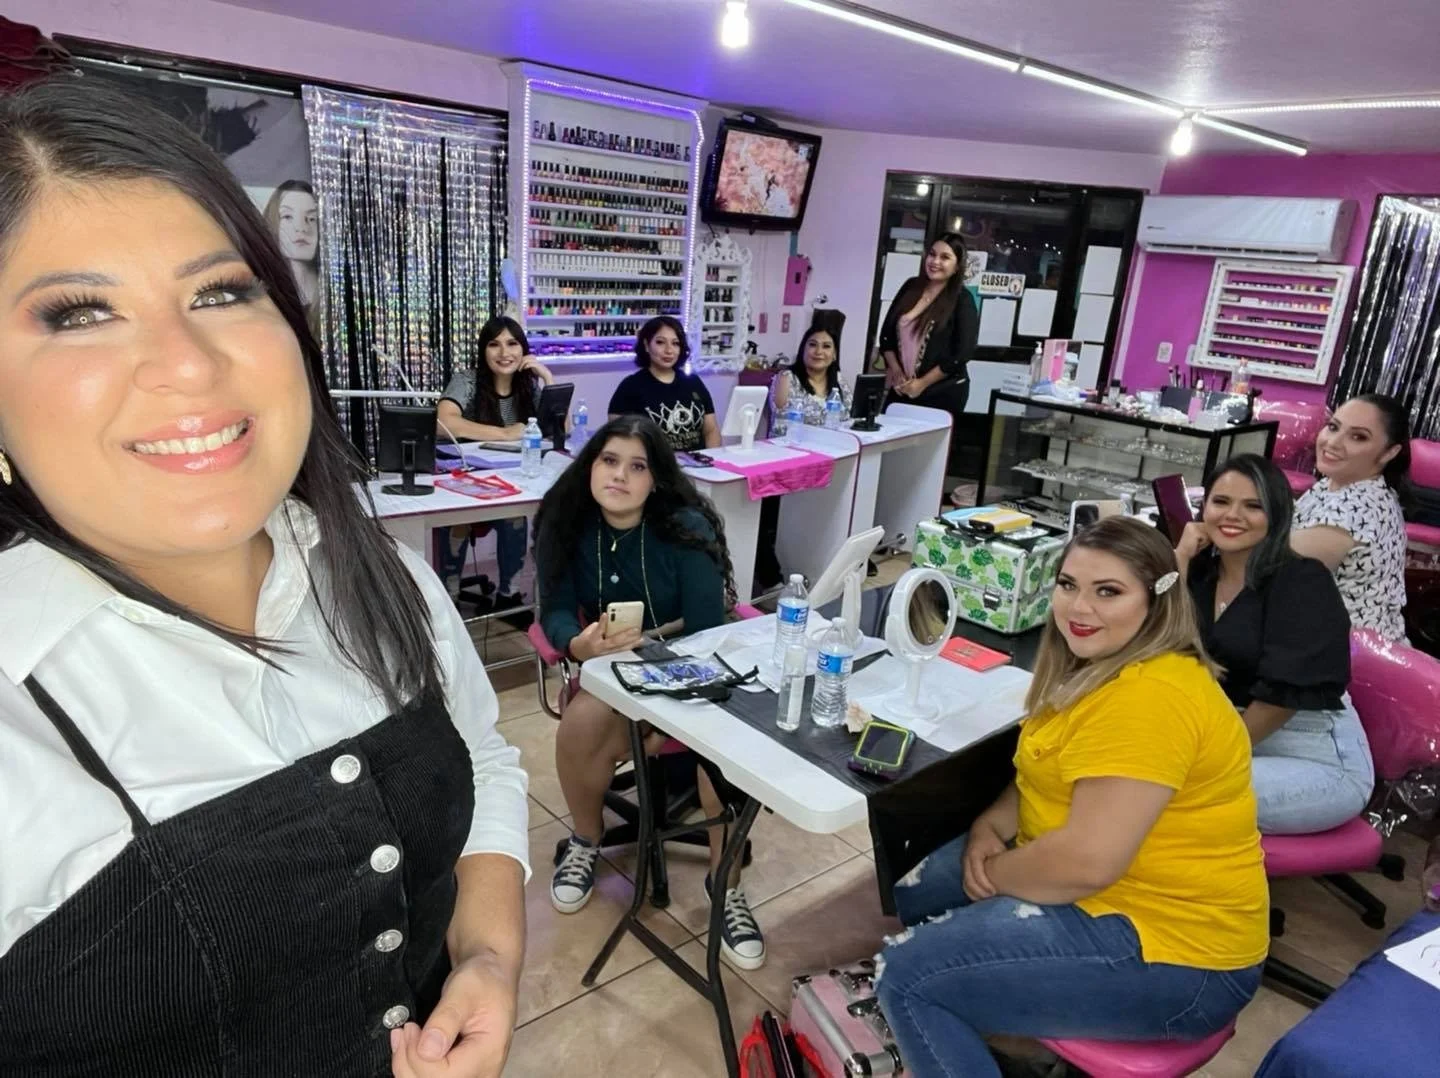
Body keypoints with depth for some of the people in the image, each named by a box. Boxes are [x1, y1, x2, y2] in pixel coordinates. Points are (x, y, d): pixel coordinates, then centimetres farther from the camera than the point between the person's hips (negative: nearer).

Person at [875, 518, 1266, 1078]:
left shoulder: (1149, 695, -27)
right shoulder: (1103, 666, 7)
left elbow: (1087, 860, -31)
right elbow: (1052, 773, 16)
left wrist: (992, 875, -12)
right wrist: (990, 826, -3)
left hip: (1170, 949, -10)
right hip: (1107, 886, 10)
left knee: (907, 976, -15)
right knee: (916, 888, 13)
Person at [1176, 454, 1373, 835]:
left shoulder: (1303, 581, -13)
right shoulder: (1200, 572, 5)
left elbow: (1284, 692, -18)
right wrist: (1180, 557, -10)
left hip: (1321, 761, -6)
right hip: (1233, 739, 6)